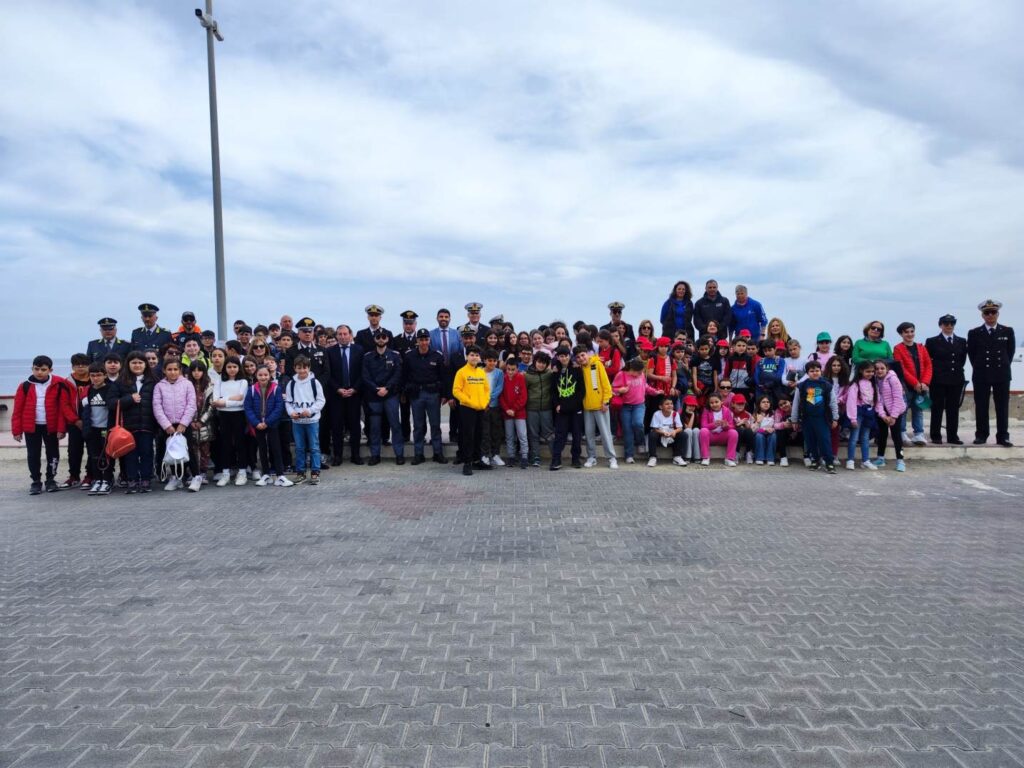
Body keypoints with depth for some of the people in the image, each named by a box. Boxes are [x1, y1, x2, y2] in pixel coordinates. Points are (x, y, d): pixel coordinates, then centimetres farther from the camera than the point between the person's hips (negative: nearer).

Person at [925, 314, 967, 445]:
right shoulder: (932, 341, 0)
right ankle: (936, 436, 6)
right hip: (938, 380, -3)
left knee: (954, 409, 6)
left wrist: (958, 369, 8)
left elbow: (963, 359, 17)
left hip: (956, 379, 3)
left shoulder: (962, 341, 11)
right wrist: (935, 371, 0)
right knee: (937, 409, 1)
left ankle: (953, 436, 12)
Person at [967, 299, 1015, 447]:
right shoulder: (974, 333, 3)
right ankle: (981, 435, 9)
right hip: (981, 375, 0)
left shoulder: (1008, 331, 5)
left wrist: (1003, 366, 6)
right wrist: (980, 368, 5)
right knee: (981, 407, 3)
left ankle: (1003, 437, 6)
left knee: (1002, 407, 2)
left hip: (1002, 375, 1)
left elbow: (1011, 351, 10)